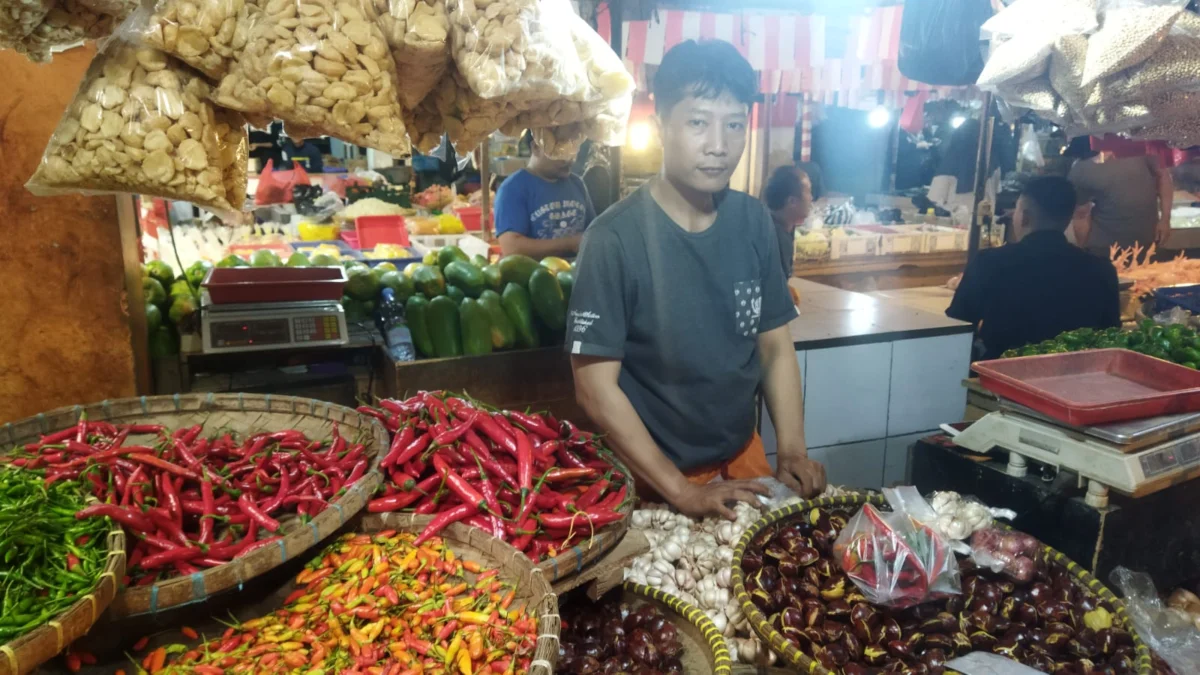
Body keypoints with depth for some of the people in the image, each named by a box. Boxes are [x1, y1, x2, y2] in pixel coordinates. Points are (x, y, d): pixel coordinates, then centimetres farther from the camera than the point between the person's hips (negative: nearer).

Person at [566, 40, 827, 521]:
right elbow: (595, 387, -21)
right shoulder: (615, 239, -22)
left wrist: (793, 452, -8)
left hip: (743, 455, 5)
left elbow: (776, 346, 2)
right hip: (651, 476, -5)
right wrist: (682, 491, -20)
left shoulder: (753, 222, -6)